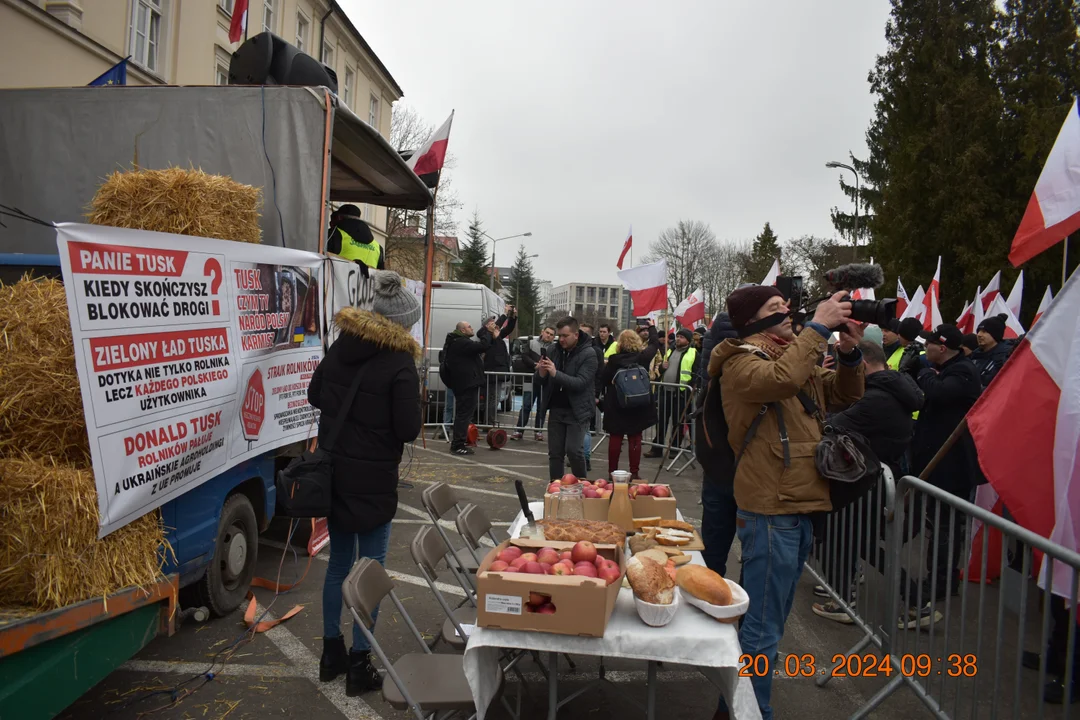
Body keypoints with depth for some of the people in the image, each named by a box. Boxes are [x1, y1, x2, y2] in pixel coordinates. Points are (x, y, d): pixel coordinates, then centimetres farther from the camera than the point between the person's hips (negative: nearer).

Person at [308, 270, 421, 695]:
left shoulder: (340, 346, 2)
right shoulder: (399, 362, -17)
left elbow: (315, 397, 14)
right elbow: (409, 429, -15)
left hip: (333, 470, 6)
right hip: (373, 479, -6)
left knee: (339, 562, 20)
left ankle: (331, 652, 33)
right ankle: (359, 664, 17)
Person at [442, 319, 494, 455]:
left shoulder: (459, 342, 19)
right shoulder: (462, 343, -16)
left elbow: (478, 347, 20)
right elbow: (482, 346, -26)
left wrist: (492, 336, 8)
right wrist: (488, 331, -12)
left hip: (463, 383, 11)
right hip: (467, 384, -11)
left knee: (462, 413, 17)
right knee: (465, 413, -8)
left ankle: (458, 443, 24)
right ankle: (458, 445, -6)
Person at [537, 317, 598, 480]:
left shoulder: (588, 354, -10)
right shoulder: (555, 351, 6)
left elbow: (580, 383, -21)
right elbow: (543, 381, 9)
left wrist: (555, 373, -30)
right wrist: (542, 373, -14)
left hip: (577, 410, -5)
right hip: (556, 409, 5)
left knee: (573, 450, -11)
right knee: (555, 452, 6)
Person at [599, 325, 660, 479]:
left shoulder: (614, 359, -11)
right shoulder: (643, 356, -7)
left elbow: (603, 380, -5)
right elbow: (655, 344, 11)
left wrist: (603, 399, 11)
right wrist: (652, 327, 27)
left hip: (616, 405, -1)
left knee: (615, 438, 8)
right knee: (635, 439, 7)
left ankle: (612, 472, 14)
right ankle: (634, 473, 9)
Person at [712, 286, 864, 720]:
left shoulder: (796, 356, 16)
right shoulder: (742, 363, -10)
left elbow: (844, 393, 19)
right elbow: (782, 378, -32)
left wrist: (849, 353, 1)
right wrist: (818, 327, -22)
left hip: (799, 506, 9)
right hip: (770, 509, -9)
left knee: (770, 620, 19)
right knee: (763, 627, -4)